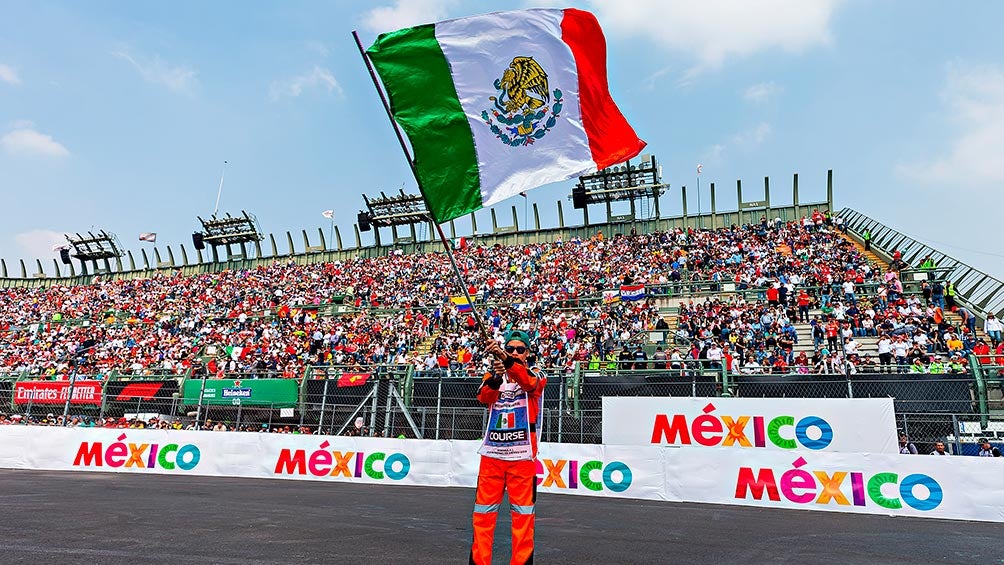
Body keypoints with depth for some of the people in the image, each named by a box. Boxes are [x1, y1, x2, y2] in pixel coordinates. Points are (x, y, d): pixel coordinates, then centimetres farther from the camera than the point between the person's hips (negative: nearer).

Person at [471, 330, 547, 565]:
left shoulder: (536, 374, 2)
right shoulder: (492, 375, 9)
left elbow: (530, 383, -23)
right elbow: (483, 397, -12)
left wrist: (507, 361, -41)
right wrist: (496, 378, -33)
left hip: (522, 455, -2)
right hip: (492, 453, 2)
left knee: (523, 514, 1)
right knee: (483, 512, 6)